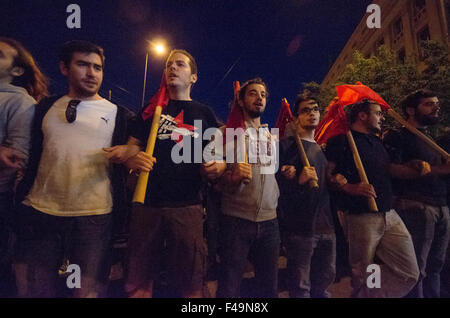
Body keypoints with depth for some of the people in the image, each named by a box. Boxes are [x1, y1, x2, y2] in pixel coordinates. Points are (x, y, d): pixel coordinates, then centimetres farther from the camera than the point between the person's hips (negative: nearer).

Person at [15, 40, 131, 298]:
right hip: (39, 211, 3)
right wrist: (22, 196, 6)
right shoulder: (46, 107, 13)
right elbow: (32, 154, 16)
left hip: (93, 216, -3)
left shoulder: (117, 113, 4)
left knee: (88, 288, 6)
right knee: (34, 287, 15)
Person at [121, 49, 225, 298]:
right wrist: (132, 158, -10)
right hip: (147, 203, 2)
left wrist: (219, 166, -11)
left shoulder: (204, 114, 11)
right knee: (138, 283, 8)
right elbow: (131, 147, 13)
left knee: (189, 285, 5)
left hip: (188, 206, -1)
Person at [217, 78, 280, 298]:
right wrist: (233, 176, -24)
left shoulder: (272, 137, 13)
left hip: (269, 221, 5)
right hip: (236, 220, -4)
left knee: (269, 287, 14)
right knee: (229, 288, 4)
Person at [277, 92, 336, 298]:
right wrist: (298, 180, -27)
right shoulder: (286, 146, -5)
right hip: (300, 227, -7)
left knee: (324, 281, 19)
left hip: (326, 226, 7)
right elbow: (276, 184, -12)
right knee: (301, 288, 2)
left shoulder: (322, 149, 17)